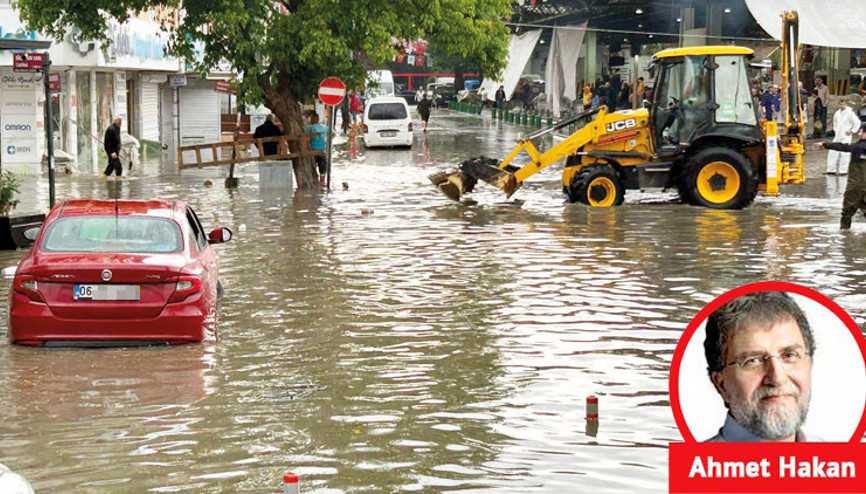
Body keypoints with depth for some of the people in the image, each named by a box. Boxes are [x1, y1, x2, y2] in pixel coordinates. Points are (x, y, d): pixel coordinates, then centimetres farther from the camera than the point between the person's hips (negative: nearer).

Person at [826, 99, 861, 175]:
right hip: (837, 137, 7)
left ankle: (843, 170, -3)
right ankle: (831, 170, 11)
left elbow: (857, 122, -9)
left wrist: (852, 131, -7)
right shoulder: (837, 113, 11)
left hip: (846, 137, -7)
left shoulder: (849, 113, -10)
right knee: (833, 153, 4)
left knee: (844, 154, -8)